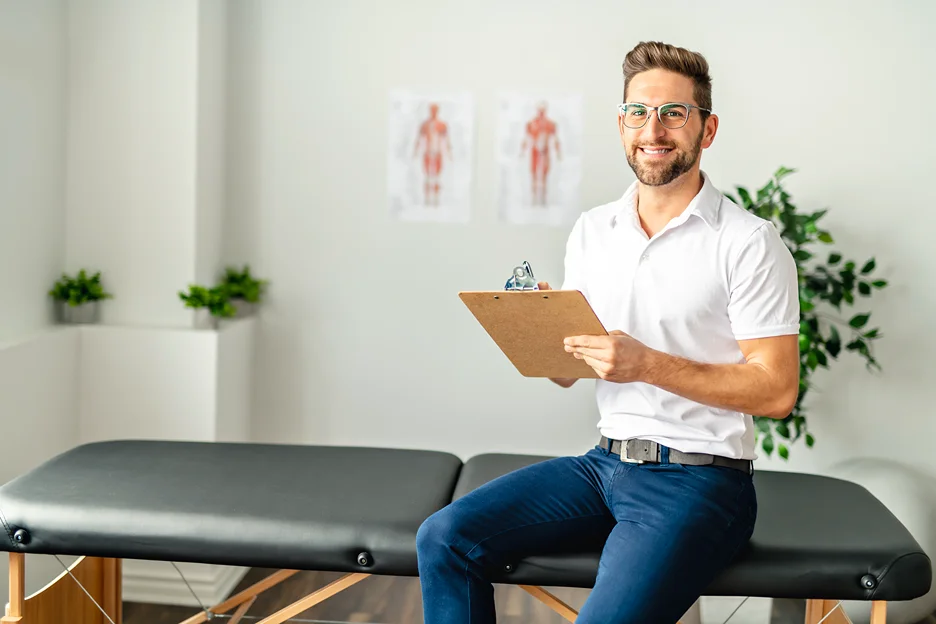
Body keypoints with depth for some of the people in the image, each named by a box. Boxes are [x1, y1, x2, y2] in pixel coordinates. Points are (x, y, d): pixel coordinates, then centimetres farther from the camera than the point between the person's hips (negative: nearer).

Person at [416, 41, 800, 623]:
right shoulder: (592, 230, 10)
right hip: (605, 462, 6)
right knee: (443, 538, -8)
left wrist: (648, 364, -20)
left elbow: (778, 391, -11)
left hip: (699, 479, -5)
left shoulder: (748, 242, -8)